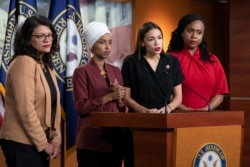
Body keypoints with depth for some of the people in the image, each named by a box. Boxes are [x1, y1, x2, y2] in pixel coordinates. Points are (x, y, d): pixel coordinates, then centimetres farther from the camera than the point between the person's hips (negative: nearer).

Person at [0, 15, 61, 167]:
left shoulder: (47, 65, 14)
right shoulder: (24, 62, -14)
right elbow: (26, 110, -20)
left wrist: (55, 139, 1)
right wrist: (44, 144, -14)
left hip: (40, 142, 9)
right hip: (22, 143, -9)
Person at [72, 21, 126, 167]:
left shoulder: (116, 71, 13)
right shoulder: (82, 72, -4)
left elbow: (123, 107, 13)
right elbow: (81, 107, -12)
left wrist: (119, 98, -8)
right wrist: (109, 97, -16)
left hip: (115, 139, 5)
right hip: (91, 141, -5)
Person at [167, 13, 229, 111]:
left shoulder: (212, 60, 12)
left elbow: (220, 93, 10)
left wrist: (206, 109, -6)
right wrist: (185, 110, -14)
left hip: (206, 115, 3)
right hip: (179, 114, -3)